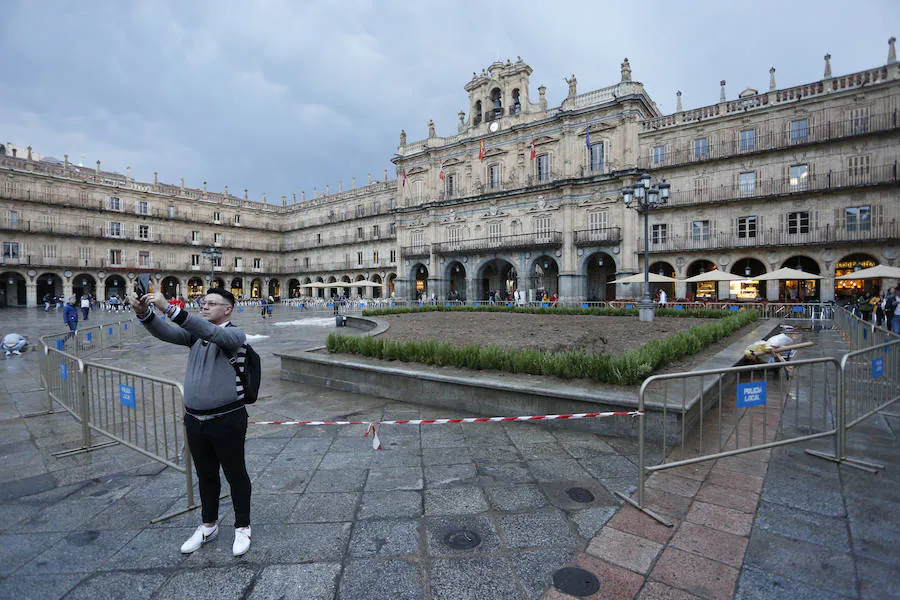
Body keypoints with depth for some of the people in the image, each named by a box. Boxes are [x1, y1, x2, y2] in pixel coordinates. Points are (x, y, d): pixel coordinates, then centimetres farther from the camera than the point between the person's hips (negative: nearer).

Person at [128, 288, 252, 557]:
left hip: (227, 421, -6)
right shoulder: (195, 333, 9)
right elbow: (166, 333, -7)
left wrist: (169, 308, -36)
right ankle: (209, 525, 41)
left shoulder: (234, 334, -11)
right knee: (206, 476, 22)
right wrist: (144, 312, -26)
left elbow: (210, 333, -30)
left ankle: (242, 527, 27)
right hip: (194, 420, 6)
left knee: (236, 475, 9)